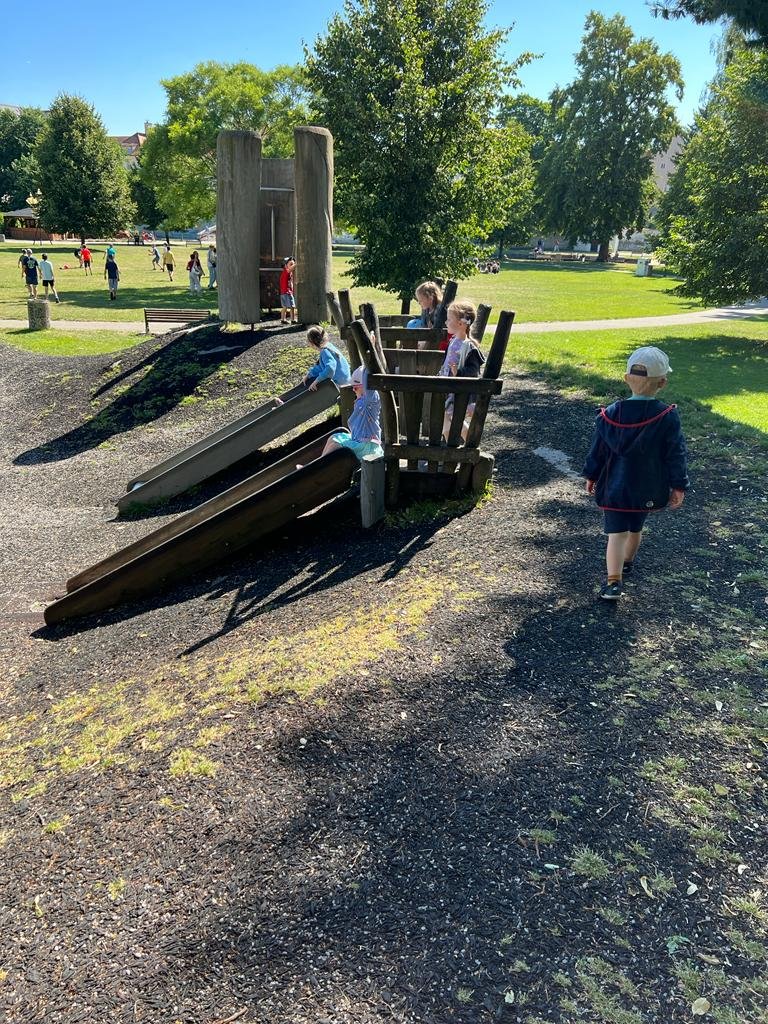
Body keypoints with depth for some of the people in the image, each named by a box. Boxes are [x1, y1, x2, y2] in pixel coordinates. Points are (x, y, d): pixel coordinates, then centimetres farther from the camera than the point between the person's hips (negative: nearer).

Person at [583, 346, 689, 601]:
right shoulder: (668, 418, -13)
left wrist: (591, 476, 14)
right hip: (648, 490, 1)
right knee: (635, 527, 23)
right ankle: (627, 562, 47)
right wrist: (679, 486, 3)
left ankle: (613, 582, -13)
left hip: (615, 487, -1)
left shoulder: (610, 414, -10)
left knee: (617, 532, 0)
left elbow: (597, 450, 0)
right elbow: (675, 455, -8)